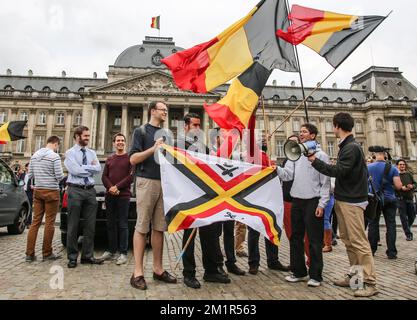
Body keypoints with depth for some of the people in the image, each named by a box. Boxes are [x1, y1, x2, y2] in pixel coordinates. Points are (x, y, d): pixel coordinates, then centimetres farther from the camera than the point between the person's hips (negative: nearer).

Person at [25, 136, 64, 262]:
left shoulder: (34, 155, 9)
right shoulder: (54, 156, -11)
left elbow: (29, 175, 11)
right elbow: (59, 176, -14)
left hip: (38, 191, 6)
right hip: (51, 192, -6)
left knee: (35, 222, 9)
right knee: (49, 223, 1)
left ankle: (29, 254, 10)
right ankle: (47, 253, 9)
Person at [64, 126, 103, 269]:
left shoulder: (92, 153, 14)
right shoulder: (70, 153, 0)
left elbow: (98, 169, 2)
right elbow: (75, 170, -14)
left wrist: (84, 167, -6)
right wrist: (91, 167, -4)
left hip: (90, 191, 4)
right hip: (75, 191, -4)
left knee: (90, 225, 6)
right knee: (73, 225, 3)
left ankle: (87, 256, 15)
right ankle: (72, 257, 13)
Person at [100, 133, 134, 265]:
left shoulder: (130, 158, 2)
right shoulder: (109, 159, 18)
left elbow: (131, 176, -7)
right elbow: (104, 176, 11)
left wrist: (117, 187, -12)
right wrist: (110, 187, -7)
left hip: (123, 196, -5)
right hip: (109, 196, 5)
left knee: (122, 225, -3)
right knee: (111, 224, 9)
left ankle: (123, 253, 3)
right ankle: (111, 251, 19)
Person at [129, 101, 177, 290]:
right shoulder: (141, 131, 3)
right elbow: (133, 159, -7)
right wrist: (153, 148, -15)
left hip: (165, 183, 6)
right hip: (147, 182, -5)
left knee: (160, 228, 8)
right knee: (142, 227, -3)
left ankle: (158, 269, 16)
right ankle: (138, 272, 3)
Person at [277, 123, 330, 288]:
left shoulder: (321, 155, -2)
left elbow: (325, 182, -6)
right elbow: (287, 175, 2)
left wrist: (322, 204, -12)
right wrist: (276, 168, -16)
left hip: (313, 202, -6)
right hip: (296, 201, 6)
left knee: (314, 240, 1)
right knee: (296, 238, 12)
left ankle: (315, 275, 13)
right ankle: (299, 271, 25)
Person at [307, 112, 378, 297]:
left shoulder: (352, 147, -15)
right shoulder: (346, 146, 14)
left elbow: (337, 171, -23)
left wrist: (314, 160, -19)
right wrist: (338, 187, 12)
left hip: (351, 201, -9)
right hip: (343, 199, 9)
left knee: (359, 242, -6)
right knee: (348, 240, 13)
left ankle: (370, 283, 2)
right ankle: (354, 275, 22)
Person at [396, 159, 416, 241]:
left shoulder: (409, 174, 12)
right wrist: (401, 188, -21)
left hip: (410, 198, 5)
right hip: (400, 198, -4)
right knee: (403, 217, -2)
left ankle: (407, 228, 37)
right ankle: (408, 234, 5)